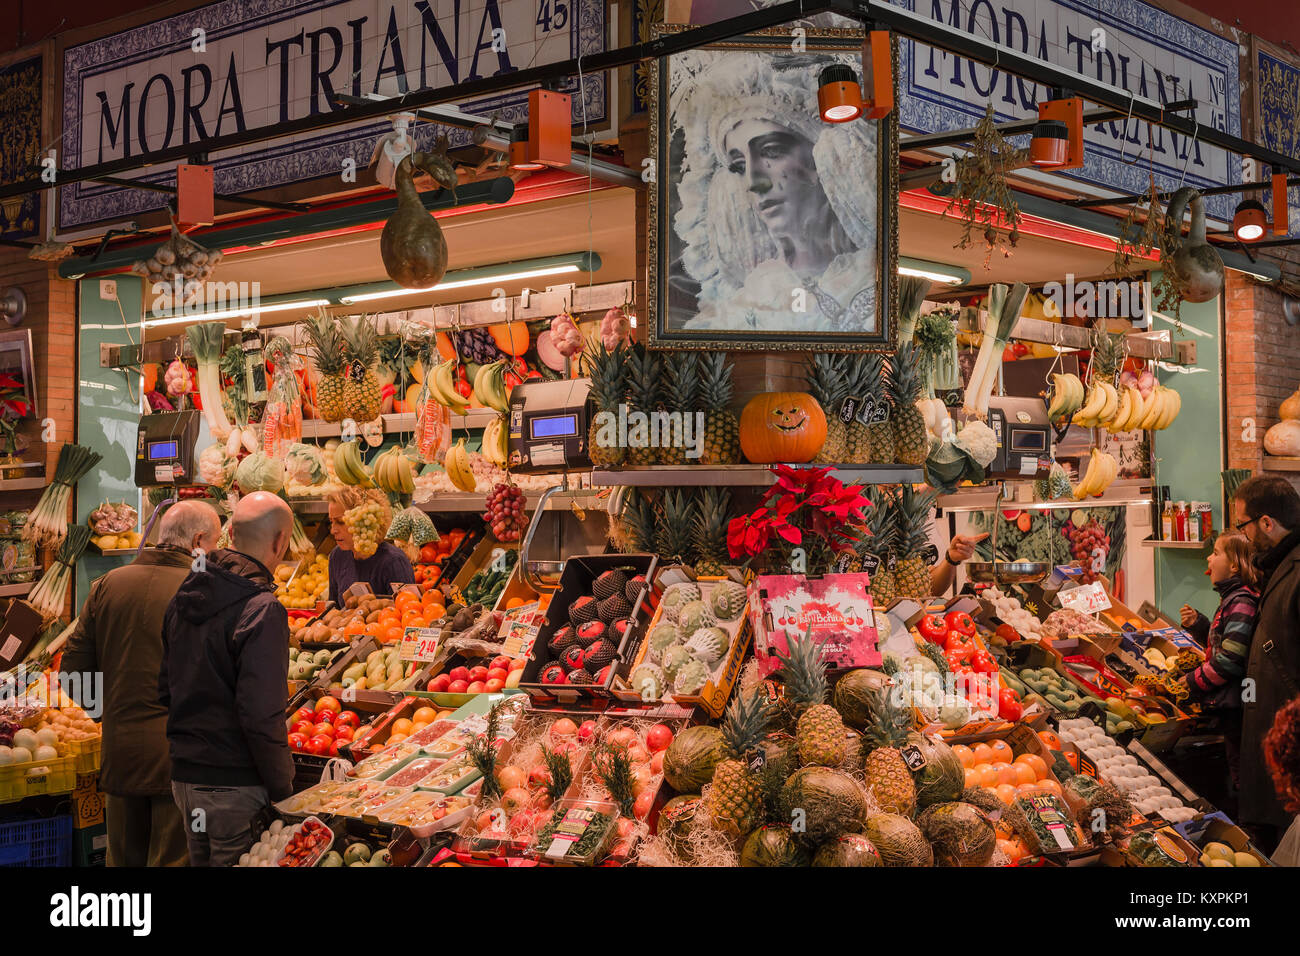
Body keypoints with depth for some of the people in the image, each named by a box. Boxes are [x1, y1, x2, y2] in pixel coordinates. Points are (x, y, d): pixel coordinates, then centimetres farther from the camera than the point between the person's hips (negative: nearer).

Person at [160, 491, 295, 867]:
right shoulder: (262, 611, -19)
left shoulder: (184, 598, 6)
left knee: (201, 860, 18)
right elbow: (261, 716, -22)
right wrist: (282, 787, -13)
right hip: (235, 783, -8)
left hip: (184, 775, 8)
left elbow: (165, 687, 13)